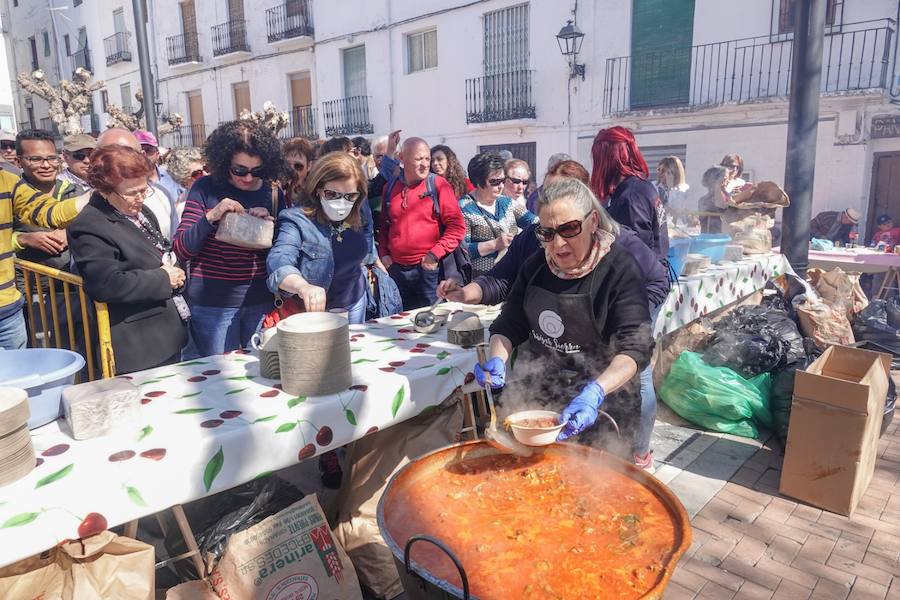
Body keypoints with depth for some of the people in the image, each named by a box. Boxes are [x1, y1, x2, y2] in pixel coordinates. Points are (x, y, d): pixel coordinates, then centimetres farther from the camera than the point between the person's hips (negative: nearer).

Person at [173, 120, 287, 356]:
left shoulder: (273, 193, 4)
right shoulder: (206, 188, -3)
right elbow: (181, 251, -5)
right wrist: (211, 216, -19)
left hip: (262, 302, 2)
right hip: (213, 304, -2)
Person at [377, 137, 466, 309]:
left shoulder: (438, 184, -4)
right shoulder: (390, 188, 9)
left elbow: (457, 225, -9)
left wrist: (435, 254, -14)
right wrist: (383, 254, 6)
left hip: (428, 268, -4)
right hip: (396, 268, 4)